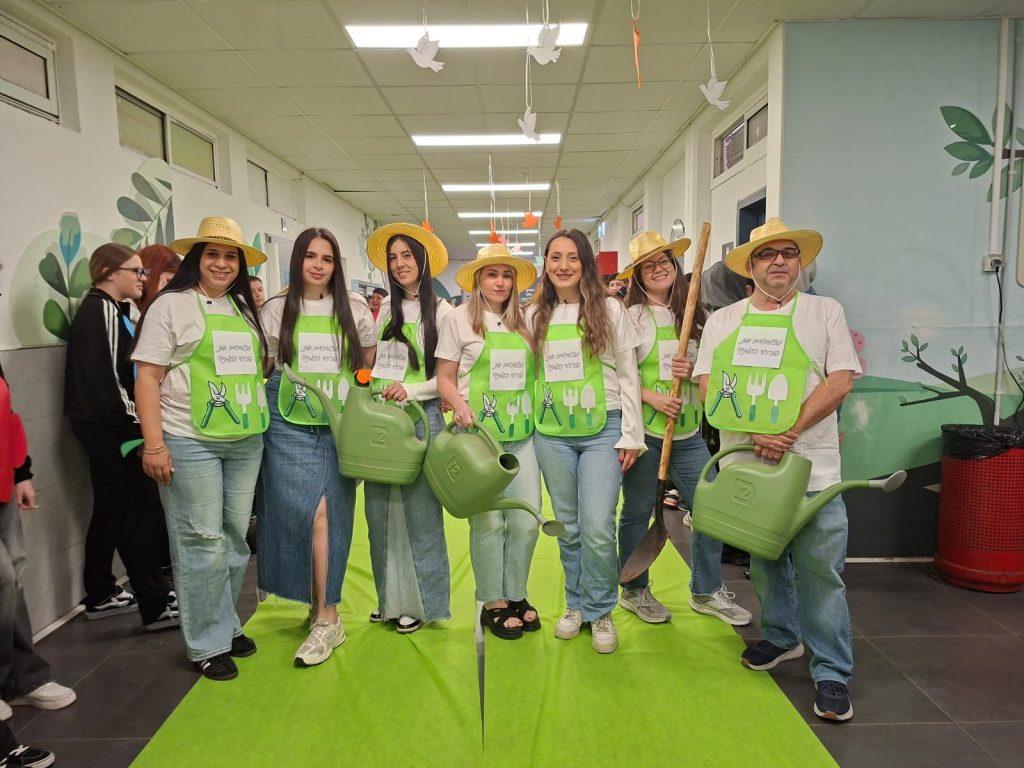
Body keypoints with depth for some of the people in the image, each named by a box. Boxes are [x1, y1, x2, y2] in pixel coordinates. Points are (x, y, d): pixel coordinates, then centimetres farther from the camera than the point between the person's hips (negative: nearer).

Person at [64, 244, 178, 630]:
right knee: (142, 512, -6)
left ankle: (100, 596, 28)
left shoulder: (106, 309, 17)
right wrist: (137, 426, -17)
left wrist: (134, 421, 15)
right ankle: (156, 605, 0)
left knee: (111, 511, 16)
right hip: (110, 427, -10)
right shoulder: (103, 310, -14)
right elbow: (108, 379, -21)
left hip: (104, 427, 10)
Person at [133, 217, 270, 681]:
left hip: (246, 440, 6)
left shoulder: (245, 308, 14)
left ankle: (226, 624, 28)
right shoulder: (171, 305, -4)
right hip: (190, 442, -6)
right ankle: (207, 644, 14)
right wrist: (153, 445, -13)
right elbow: (147, 377, -8)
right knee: (202, 542, 0)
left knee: (235, 536, 12)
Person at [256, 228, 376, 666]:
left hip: (340, 425, 1)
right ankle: (326, 615, 10)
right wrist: (283, 388, 0)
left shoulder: (354, 310, 7)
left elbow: (370, 366, 14)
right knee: (311, 513, -7)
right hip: (290, 424, 0)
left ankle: (324, 615, 11)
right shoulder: (277, 310, 6)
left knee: (333, 517, 0)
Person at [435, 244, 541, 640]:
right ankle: (493, 603, 20)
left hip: (521, 433, 4)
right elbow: (445, 377, 0)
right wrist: (461, 407, -18)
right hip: (479, 433, -4)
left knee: (528, 518, 5)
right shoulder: (460, 319, 0)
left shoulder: (524, 322, 11)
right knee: (488, 520, 2)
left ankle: (516, 596, 26)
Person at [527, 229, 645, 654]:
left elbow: (628, 375, 0)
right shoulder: (535, 315, 8)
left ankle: (600, 611, 14)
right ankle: (576, 604, 30)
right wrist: (530, 424, 8)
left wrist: (631, 435, -4)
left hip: (602, 431, -3)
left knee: (598, 528, -8)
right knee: (567, 526, 12)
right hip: (553, 433, 3)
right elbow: (531, 374, 13)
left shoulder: (610, 309, 0)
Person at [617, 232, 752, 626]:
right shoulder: (631, 316, -3)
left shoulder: (693, 314, 9)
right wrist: (653, 398, -18)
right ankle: (634, 591, 26)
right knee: (637, 511, 7)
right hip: (644, 430, -4)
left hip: (688, 431, 5)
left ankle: (706, 591, 25)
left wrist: (694, 371, -7)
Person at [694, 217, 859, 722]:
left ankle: (832, 672, 14)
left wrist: (789, 432, -16)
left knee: (820, 568, -1)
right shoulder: (722, 320, 9)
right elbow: (709, 387, 1)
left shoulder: (825, 312, 4)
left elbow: (840, 381, -5)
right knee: (763, 557, 16)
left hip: (811, 466, -2)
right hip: (743, 464, 3)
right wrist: (755, 433, -13)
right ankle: (782, 637, 37)